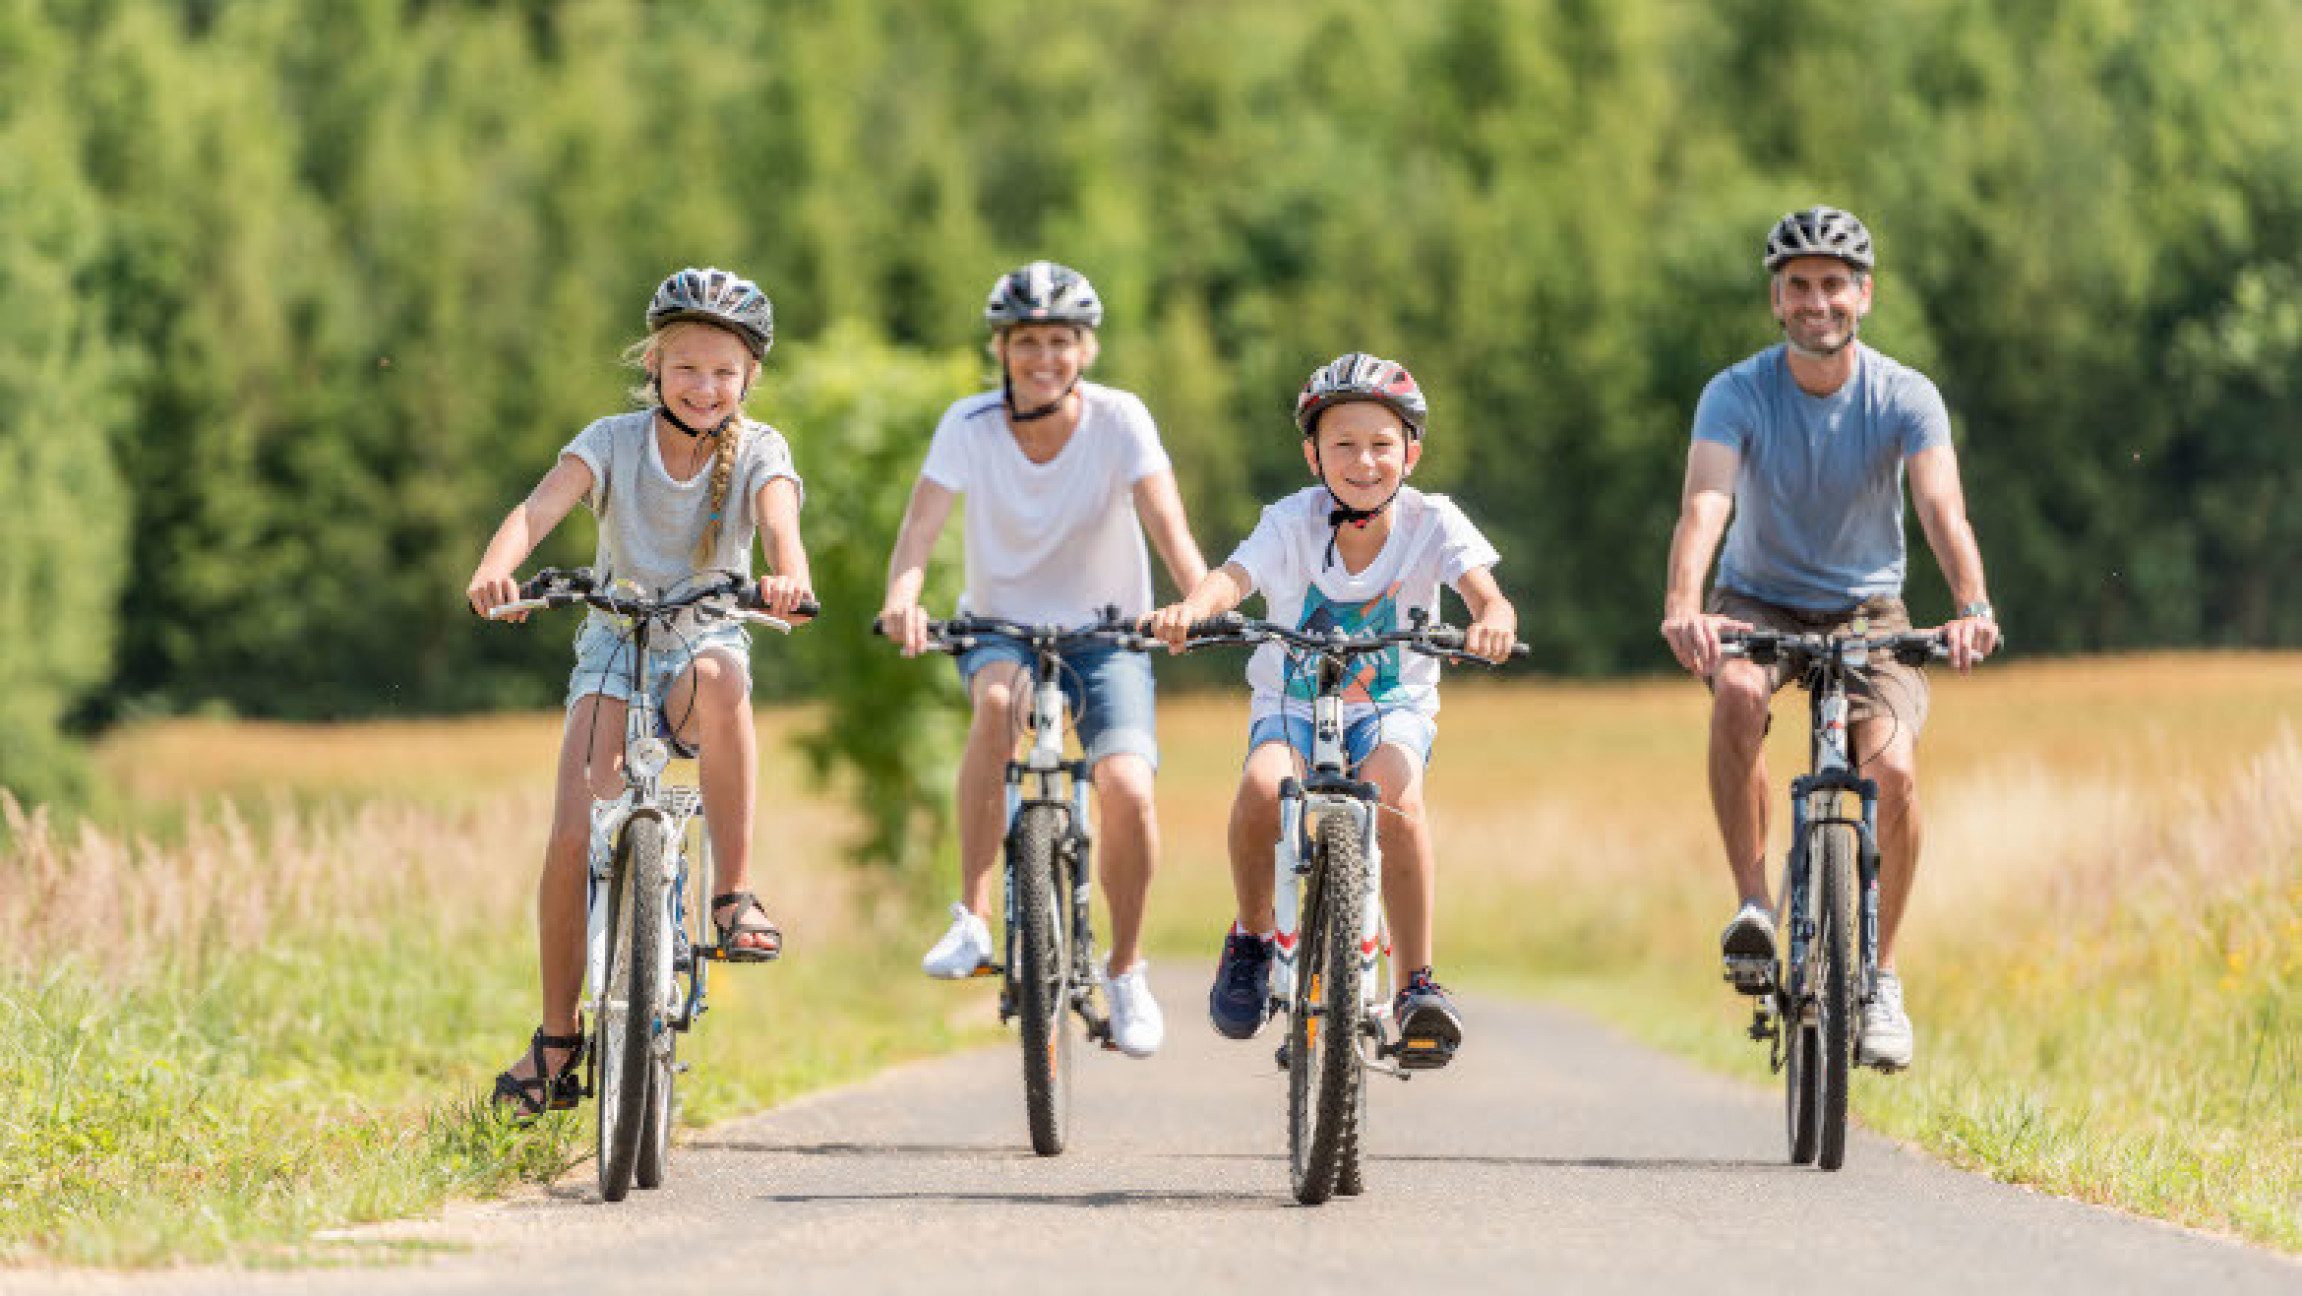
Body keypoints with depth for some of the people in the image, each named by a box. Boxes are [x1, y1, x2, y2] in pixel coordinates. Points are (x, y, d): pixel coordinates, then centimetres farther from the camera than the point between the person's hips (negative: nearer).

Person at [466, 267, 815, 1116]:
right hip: (615, 650, 1)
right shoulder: (614, 442, -6)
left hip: (704, 642, -1)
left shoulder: (757, 452, -5)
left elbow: (780, 522, -25)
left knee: (719, 678, -40)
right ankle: (557, 1040, 1)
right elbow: (540, 508, -22)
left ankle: (736, 897, -30)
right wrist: (496, 567, -44)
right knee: (575, 837, -16)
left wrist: (787, 576, -50)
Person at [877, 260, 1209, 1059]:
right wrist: (901, 599, -43)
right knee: (998, 698, -36)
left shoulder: (1119, 421, -13)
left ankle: (1127, 970, 2)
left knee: (1128, 788, -23)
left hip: (1105, 634, 0)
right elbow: (921, 524, -22)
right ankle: (972, 918, -30)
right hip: (1001, 626, 0)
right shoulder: (970, 425, -11)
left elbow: (1168, 526, -24)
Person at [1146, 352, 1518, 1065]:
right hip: (1293, 704, 0)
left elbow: (1483, 589, -28)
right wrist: (1190, 609, -56)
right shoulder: (1295, 522, -16)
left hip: (1394, 708, 0)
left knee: (1396, 799, -33)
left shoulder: (1431, 520, -14)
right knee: (1263, 788, -32)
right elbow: (1234, 576, -32)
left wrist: (1493, 620, -54)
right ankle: (1251, 937, -4)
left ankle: (1418, 985, -22)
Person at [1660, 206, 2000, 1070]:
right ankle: (1752, 903, -22)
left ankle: (1881, 977, -7)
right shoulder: (1737, 394, -16)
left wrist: (1972, 606, -50)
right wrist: (1683, 606, -52)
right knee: (1736, 694, -36)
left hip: (1866, 610, 0)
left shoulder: (1906, 398, -14)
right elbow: (1705, 503, -32)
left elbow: (1942, 506, -30)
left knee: (1893, 767, -25)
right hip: (1758, 601, 0)